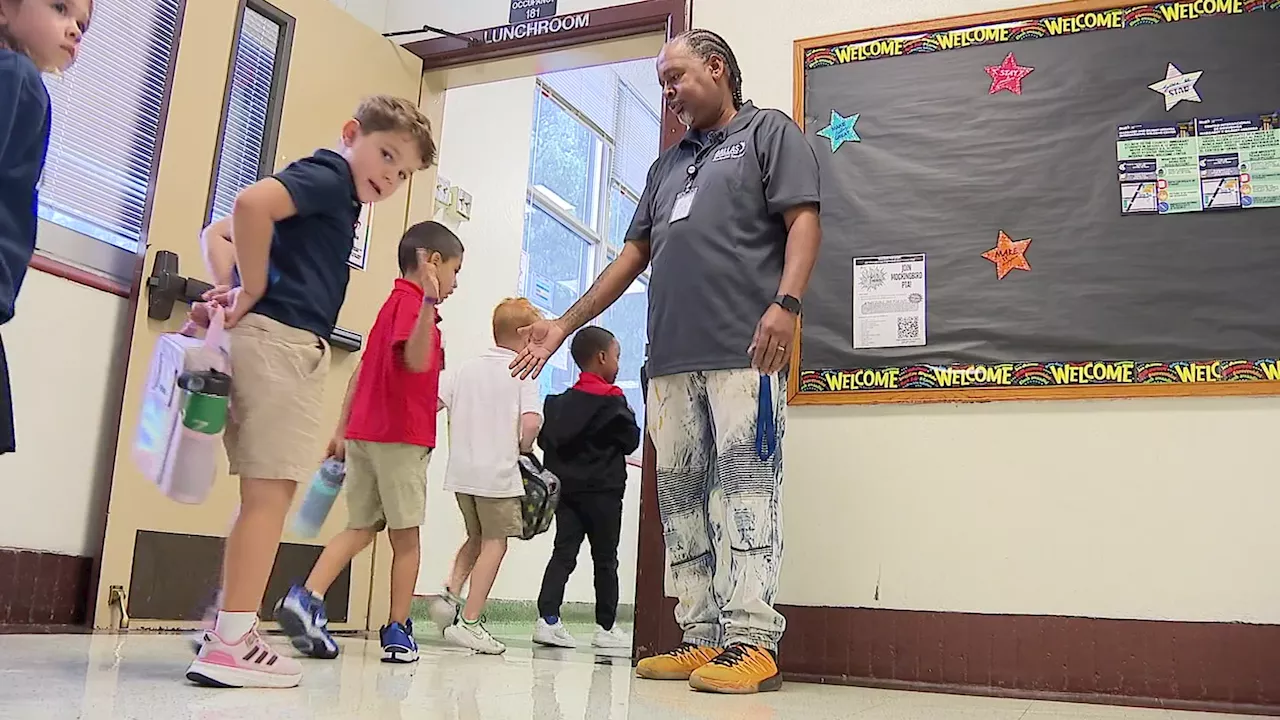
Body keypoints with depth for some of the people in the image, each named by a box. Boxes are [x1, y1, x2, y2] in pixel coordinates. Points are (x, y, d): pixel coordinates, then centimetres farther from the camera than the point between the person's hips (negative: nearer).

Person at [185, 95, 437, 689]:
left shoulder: (331, 198, 23)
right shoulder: (327, 175, -4)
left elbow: (217, 233, 24)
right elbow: (251, 201, -24)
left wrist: (232, 289, 6)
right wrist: (252, 290, -15)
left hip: (271, 342, 10)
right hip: (281, 338, -10)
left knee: (264, 495, 13)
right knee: (269, 492, -8)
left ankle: (228, 630, 19)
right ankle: (230, 643, -6)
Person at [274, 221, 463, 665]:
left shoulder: (393, 303, 19)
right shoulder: (412, 301, -9)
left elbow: (361, 371, 20)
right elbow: (417, 361, -27)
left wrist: (341, 432, 22)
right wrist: (430, 303, -39)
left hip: (363, 432, 8)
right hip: (401, 437, -8)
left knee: (360, 528, 10)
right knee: (405, 535, 2)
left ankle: (307, 597, -7)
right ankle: (397, 630, 10)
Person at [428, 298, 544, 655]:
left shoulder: (466, 368, 9)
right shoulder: (522, 374, -6)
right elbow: (531, 422, -19)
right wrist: (523, 449, -1)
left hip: (461, 472, 6)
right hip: (499, 474, -6)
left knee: (477, 537, 24)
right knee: (495, 544, 4)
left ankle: (450, 595, 8)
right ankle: (468, 622, 2)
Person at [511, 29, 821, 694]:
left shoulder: (768, 132, 12)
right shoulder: (667, 165, 30)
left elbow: (803, 221, -1)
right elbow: (632, 255, 28)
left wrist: (786, 301, -18)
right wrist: (564, 325, 23)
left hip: (743, 350, -7)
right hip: (671, 358, 7)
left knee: (744, 483, -11)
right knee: (680, 493, 2)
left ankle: (752, 642, -10)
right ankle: (702, 638, 7)